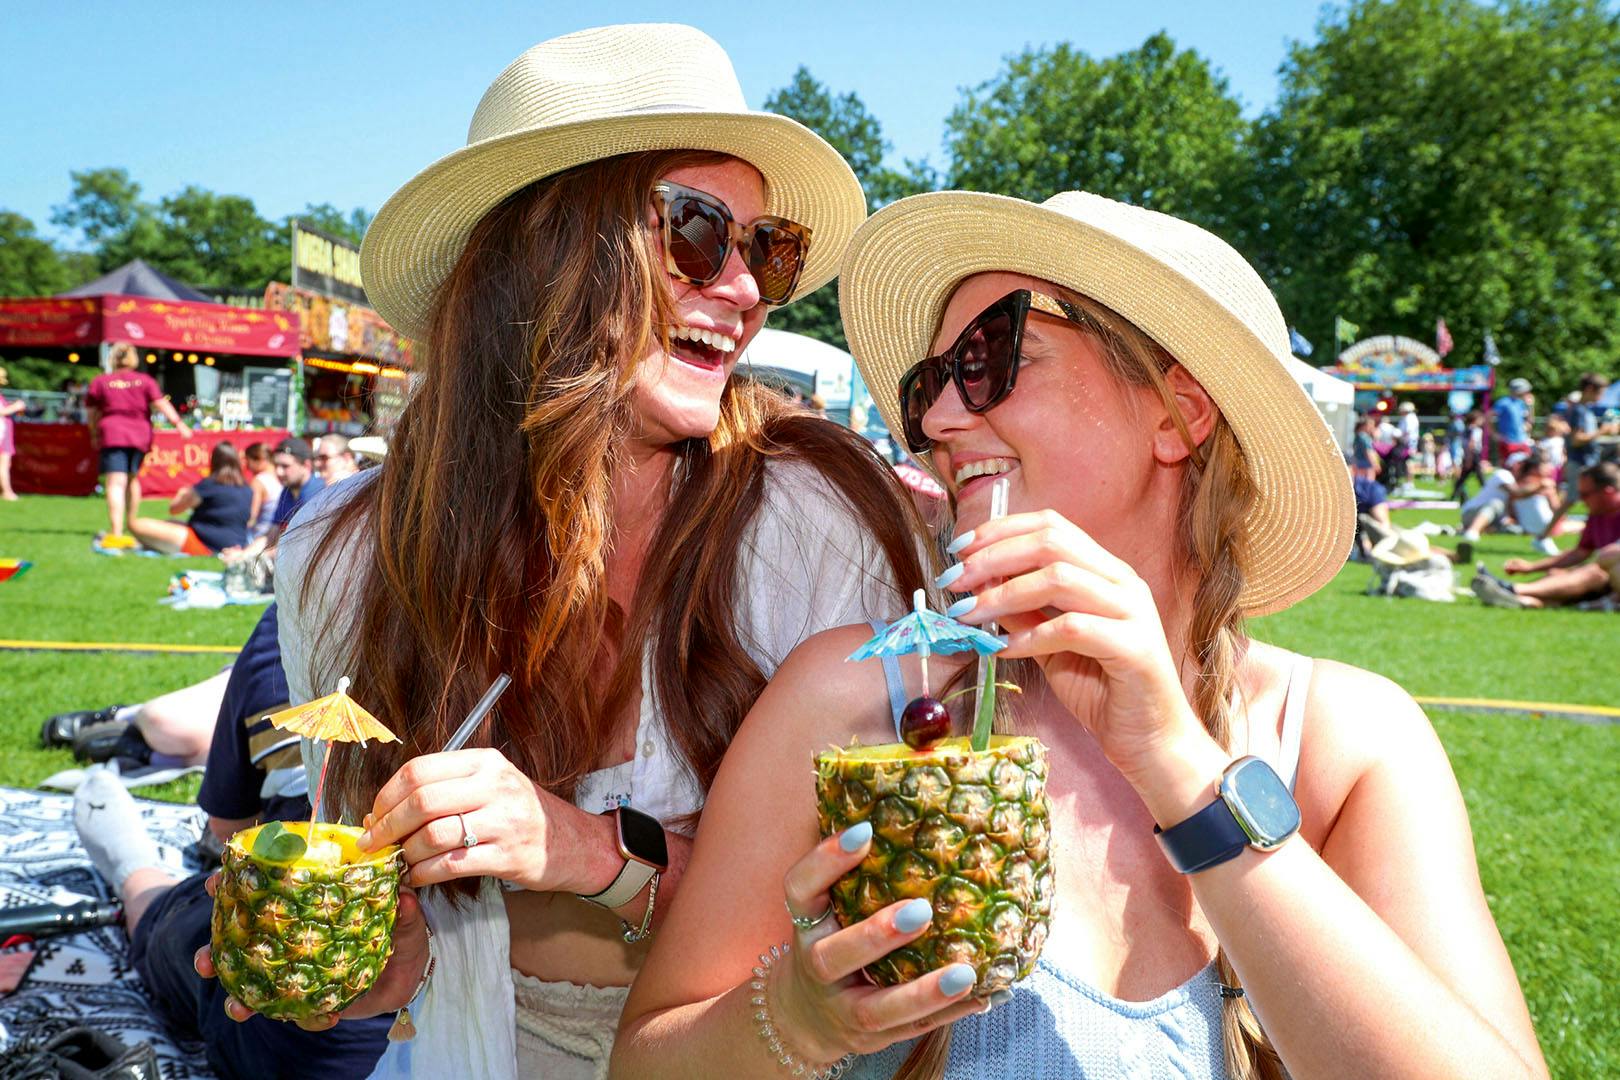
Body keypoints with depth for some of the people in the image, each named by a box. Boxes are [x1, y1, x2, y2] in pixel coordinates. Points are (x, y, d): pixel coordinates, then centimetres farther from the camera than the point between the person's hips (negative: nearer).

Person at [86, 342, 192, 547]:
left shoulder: (99, 381, 6)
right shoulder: (145, 380, 8)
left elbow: (92, 413, 10)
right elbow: (161, 403, -4)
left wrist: (94, 435, 24)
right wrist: (178, 423, -7)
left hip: (112, 435, -3)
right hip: (140, 436, 3)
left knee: (115, 483, -13)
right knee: (132, 479, 22)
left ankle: (116, 533, -27)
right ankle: (133, 527, 30)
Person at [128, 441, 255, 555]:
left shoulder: (208, 486, -11)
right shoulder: (248, 491, 4)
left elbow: (173, 509, 2)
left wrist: (181, 495, 26)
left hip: (204, 545, -8)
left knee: (136, 525, -15)